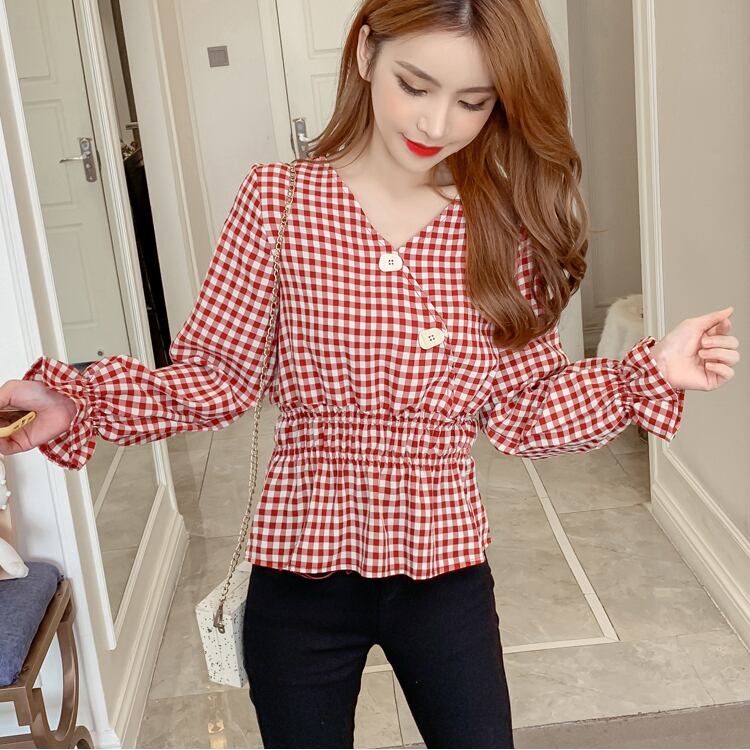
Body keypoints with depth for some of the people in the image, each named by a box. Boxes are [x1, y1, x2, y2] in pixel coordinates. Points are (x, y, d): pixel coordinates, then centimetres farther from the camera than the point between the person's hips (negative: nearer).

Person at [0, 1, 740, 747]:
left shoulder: (504, 227, -6)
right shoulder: (277, 198, -11)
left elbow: (520, 410, -2)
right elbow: (216, 373, -9)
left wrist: (650, 373, -12)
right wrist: (74, 400, -21)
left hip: (446, 572, 2)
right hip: (299, 574, -1)